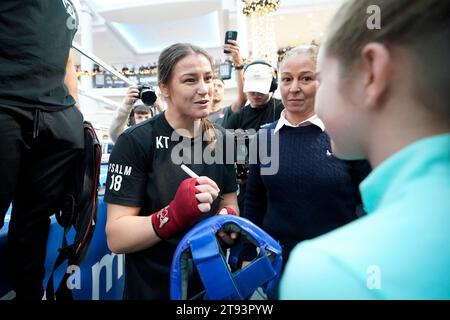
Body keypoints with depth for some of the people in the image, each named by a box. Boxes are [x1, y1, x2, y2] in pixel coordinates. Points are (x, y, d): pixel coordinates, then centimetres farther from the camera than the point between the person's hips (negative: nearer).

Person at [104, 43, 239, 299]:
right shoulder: (135, 142, -17)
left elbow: (230, 202, 5)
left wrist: (228, 218, -16)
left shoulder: (221, 139, -2)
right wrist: (173, 215, -34)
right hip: (152, 289, -4)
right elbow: (116, 237, -19)